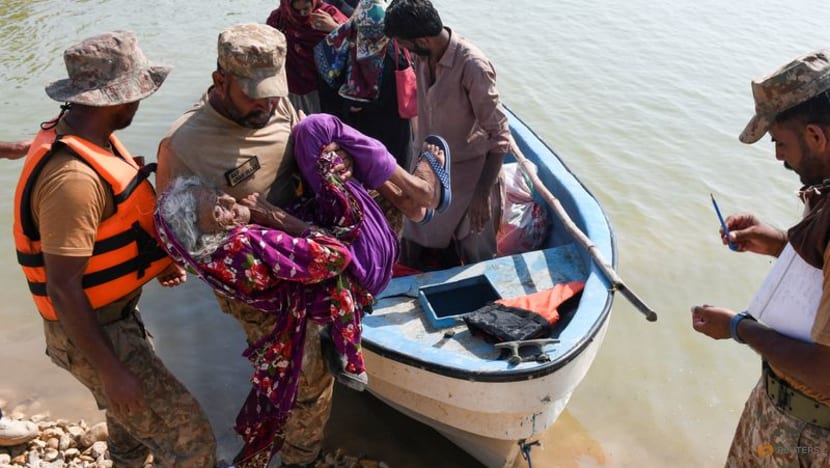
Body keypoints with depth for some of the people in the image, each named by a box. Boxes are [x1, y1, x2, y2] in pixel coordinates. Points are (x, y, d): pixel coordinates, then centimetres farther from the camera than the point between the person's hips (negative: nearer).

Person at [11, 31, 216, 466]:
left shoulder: (84, 133, -1)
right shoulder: (73, 177, -32)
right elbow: (63, 288, -29)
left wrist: (155, 259, 7)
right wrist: (111, 372, -23)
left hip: (115, 313, 10)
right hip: (90, 331, -10)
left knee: (136, 417, 30)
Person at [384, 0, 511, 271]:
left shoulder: (472, 66, -28)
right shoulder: (422, 57, -7)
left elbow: (499, 137, -24)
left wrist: (482, 194, -23)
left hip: (468, 175, -7)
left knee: (476, 255, 10)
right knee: (416, 241, 22)